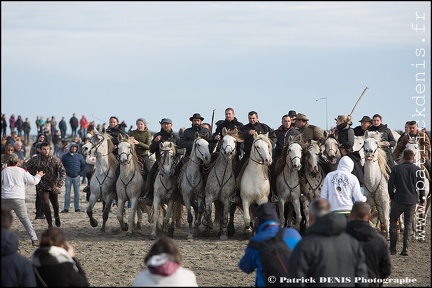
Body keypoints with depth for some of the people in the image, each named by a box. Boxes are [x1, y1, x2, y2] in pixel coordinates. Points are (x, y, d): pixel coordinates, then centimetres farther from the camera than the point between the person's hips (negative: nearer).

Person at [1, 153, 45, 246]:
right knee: (25, 218, 2)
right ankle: (34, 239, -6)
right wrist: (38, 176, 32)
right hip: (18, 199, 0)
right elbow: (33, 181, 12)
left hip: (4, 199, 0)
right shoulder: (22, 171, 7)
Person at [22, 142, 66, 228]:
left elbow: (63, 172, -15)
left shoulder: (55, 160, -12)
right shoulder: (35, 160, -11)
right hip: (42, 186, -1)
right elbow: (24, 167, -8)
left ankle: (57, 216, 48)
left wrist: (59, 185, -24)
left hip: (53, 186, 1)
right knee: (46, 204, -15)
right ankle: (50, 224, -6)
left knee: (55, 204, 15)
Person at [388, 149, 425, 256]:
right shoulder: (417, 170, -3)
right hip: (412, 201, 1)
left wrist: (392, 197, 13)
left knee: (393, 221, 13)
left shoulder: (396, 168, -4)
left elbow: (390, 184, -1)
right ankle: (405, 249, 2)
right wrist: (422, 199, 12)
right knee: (408, 223, 8)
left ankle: (393, 248, 6)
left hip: (398, 200, -1)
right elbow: (421, 186, 0)